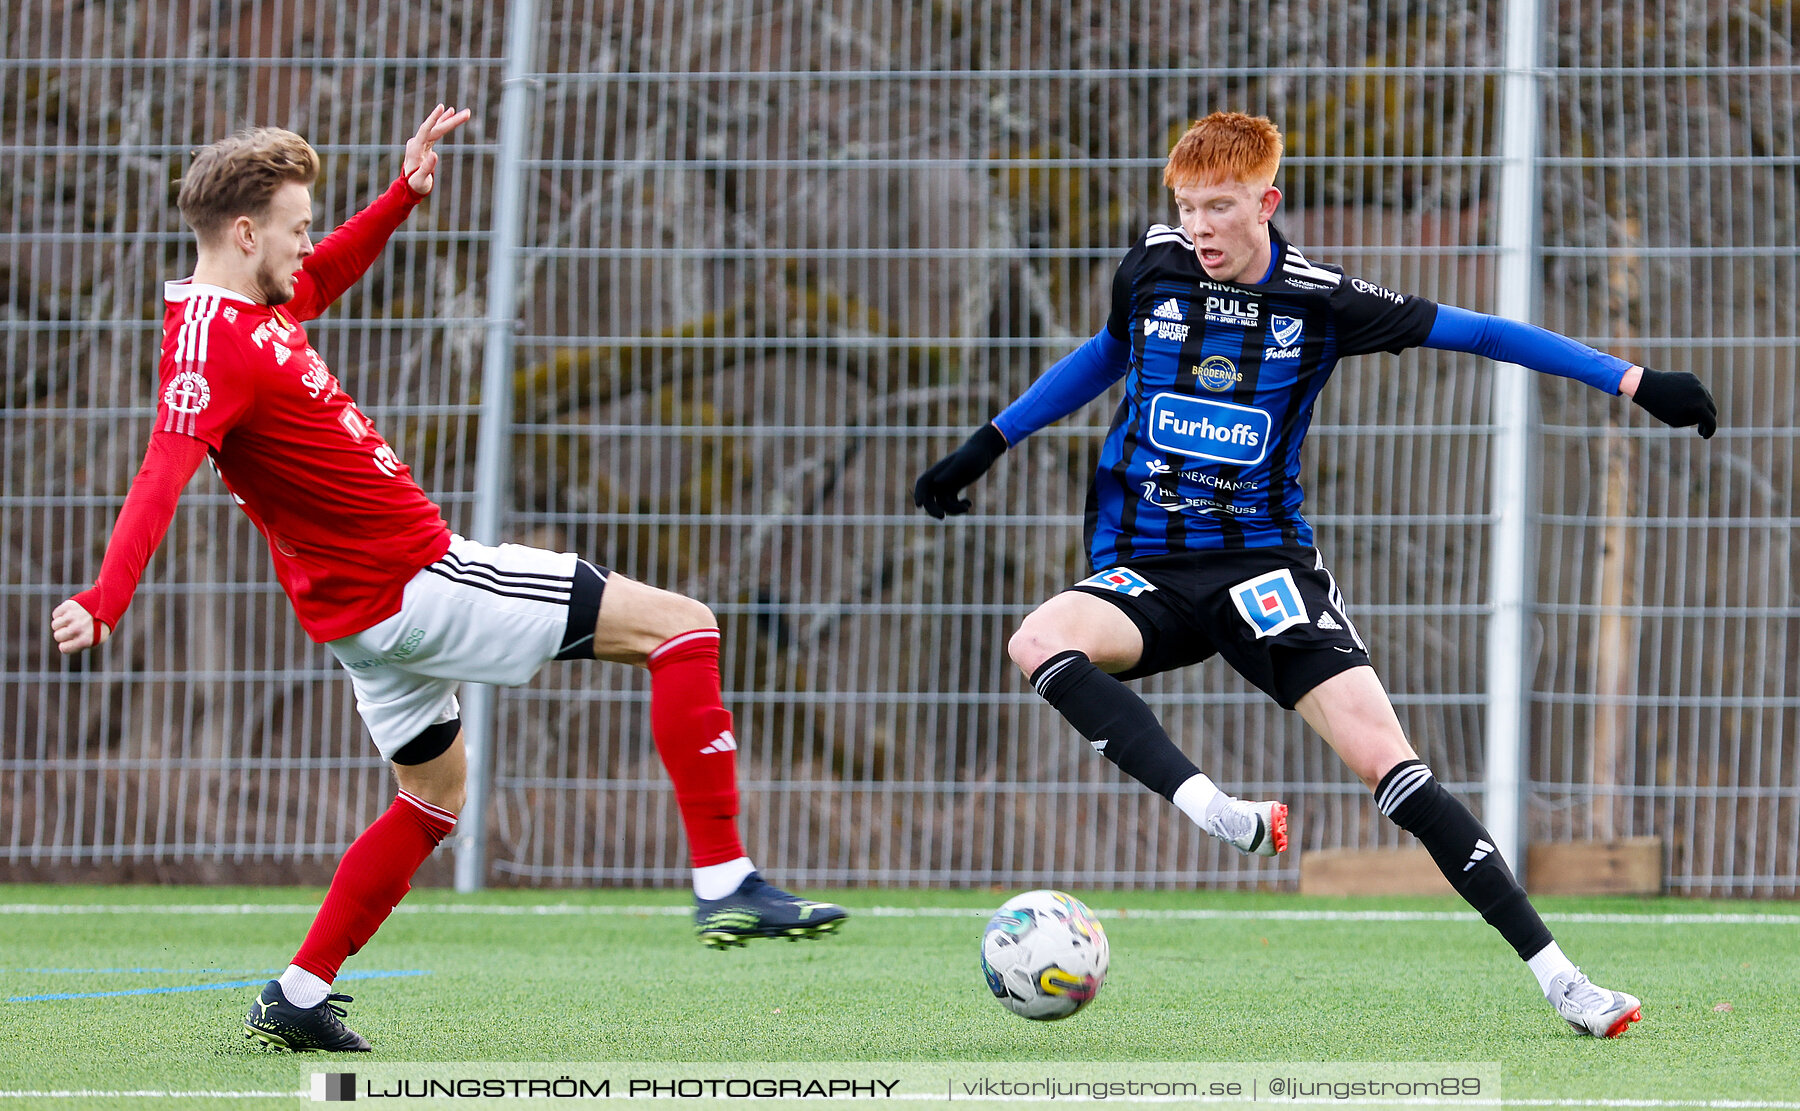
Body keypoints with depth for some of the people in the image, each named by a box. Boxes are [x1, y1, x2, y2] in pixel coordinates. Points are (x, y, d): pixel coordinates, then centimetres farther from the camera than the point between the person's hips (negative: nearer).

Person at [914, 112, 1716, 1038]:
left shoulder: (1318, 301, -5)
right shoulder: (1151, 268, 3)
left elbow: (1473, 332, 1)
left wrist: (1634, 382, 0)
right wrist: (990, 442, 28)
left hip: (1266, 562, -2)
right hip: (1145, 572, 2)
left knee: (1381, 757, -17)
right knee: (1040, 642, -32)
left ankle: (1553, 973, -12)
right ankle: (1215, 814, -43)